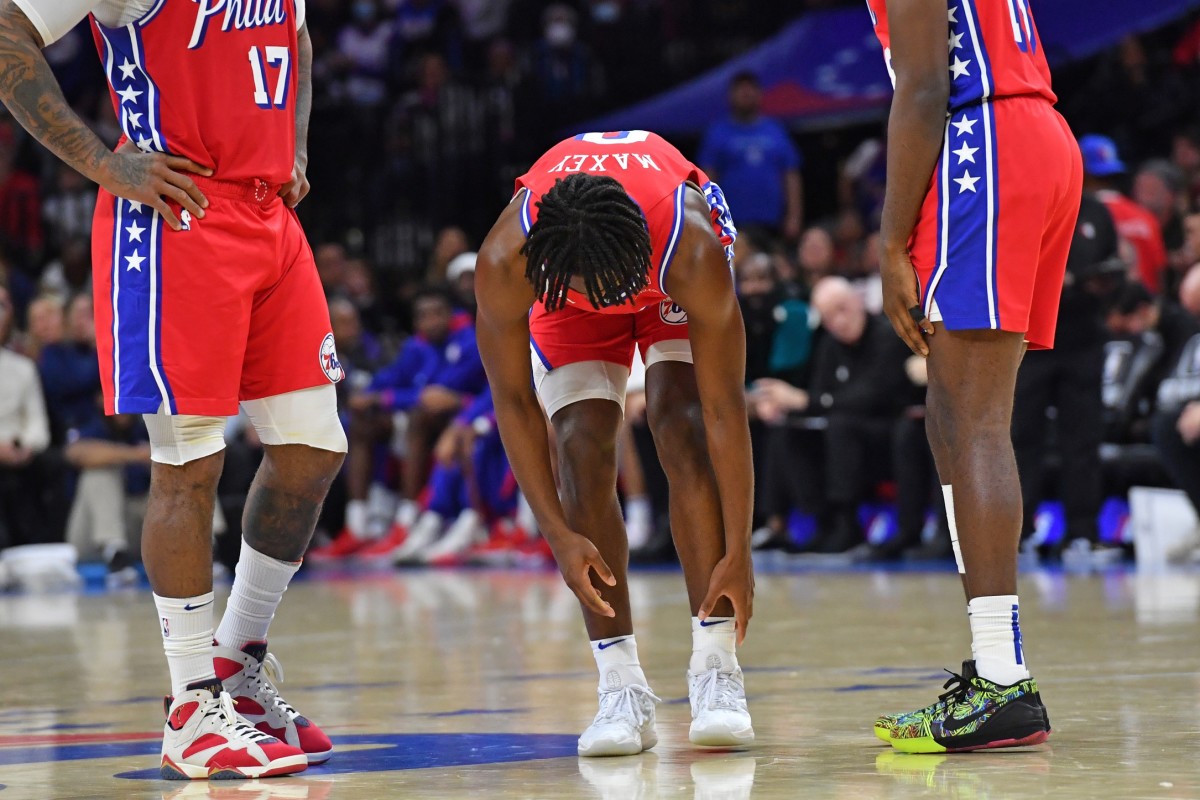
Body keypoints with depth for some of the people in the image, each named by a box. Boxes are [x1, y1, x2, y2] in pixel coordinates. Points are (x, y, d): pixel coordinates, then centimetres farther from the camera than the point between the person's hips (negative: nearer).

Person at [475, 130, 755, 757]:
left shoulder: (691, 250, -43)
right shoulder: (505, 263, -40)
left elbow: (725, 409, -35)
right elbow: (513, 402, -25)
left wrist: (738, 553, -33)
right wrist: (560, 536, -27)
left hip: (667, 280, -1)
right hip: (562, 277, 1)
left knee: (684, 431, -20)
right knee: (582, 450, -15)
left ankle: (716, 671, -17)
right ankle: (623, 688, -13)